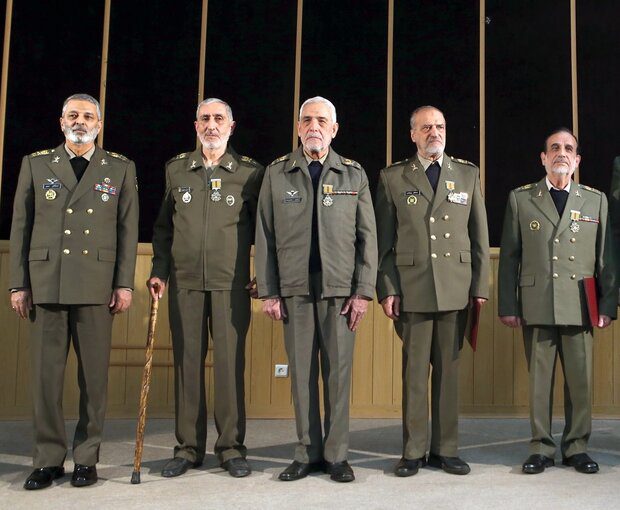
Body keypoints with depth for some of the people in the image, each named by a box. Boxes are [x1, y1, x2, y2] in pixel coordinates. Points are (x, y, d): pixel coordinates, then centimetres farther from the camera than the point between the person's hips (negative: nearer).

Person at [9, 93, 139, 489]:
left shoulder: (121, 169, 11)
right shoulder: (35, 164, 13)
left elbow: (128, 229, 6)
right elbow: (20, 227, 10)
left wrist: (125, 283, -1)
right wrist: (19, 284, 4)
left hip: (96, 286, -1)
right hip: (46, 284, 1)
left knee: (94, 374, 2)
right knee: (45, 373, 2)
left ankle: (87, 458, 12)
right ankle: (49, 459, 13)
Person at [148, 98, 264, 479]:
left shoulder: (250, 172, 4)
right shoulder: (176, 170, 12)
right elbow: (163, 226, 15)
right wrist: (159, 270, 7)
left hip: (231, 283, -2)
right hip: (185, 282, 2)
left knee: (230, 362, -2)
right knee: (187, 362, 5)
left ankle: (231, 446, 10)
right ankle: (189, 447, 15)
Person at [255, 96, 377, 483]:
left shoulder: (354, 174, 8)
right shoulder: (277, 173, 8)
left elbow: (367, 236, 5)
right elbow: (265, 236, 6)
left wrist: (363, 291, -3)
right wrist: (268, 292, 0)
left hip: (340, 289, 0)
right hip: (295, 288, 1)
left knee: (339, 371, 1)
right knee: (302, 372, 4)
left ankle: (336, 455, 11)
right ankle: (308, 454, 14)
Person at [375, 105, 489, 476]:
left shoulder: (468, 174, 12)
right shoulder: (393, 178, 7)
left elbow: (480, 235, 10)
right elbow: (384, 240, 4)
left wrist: (481, 285, 4)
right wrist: (386, 289, -4)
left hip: (456, 288, 2)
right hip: (411, 288, -1)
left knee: (449, 369, 6)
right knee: (415, 370, 3)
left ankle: (446, 449, 15)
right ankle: (414, 451, 12)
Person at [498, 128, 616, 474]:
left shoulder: (596, 200, 12)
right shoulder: (521, 199, 8)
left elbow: (607, 257, 10)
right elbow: (509, 257, 5)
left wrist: (608, 304, 2)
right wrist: (508, 306, 0)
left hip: (579, 307, 1)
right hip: (536, 306, -1)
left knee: (580, 380, 3)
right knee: (539, 380, 3)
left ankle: (576, 447, 18)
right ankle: (542, 448, 14)